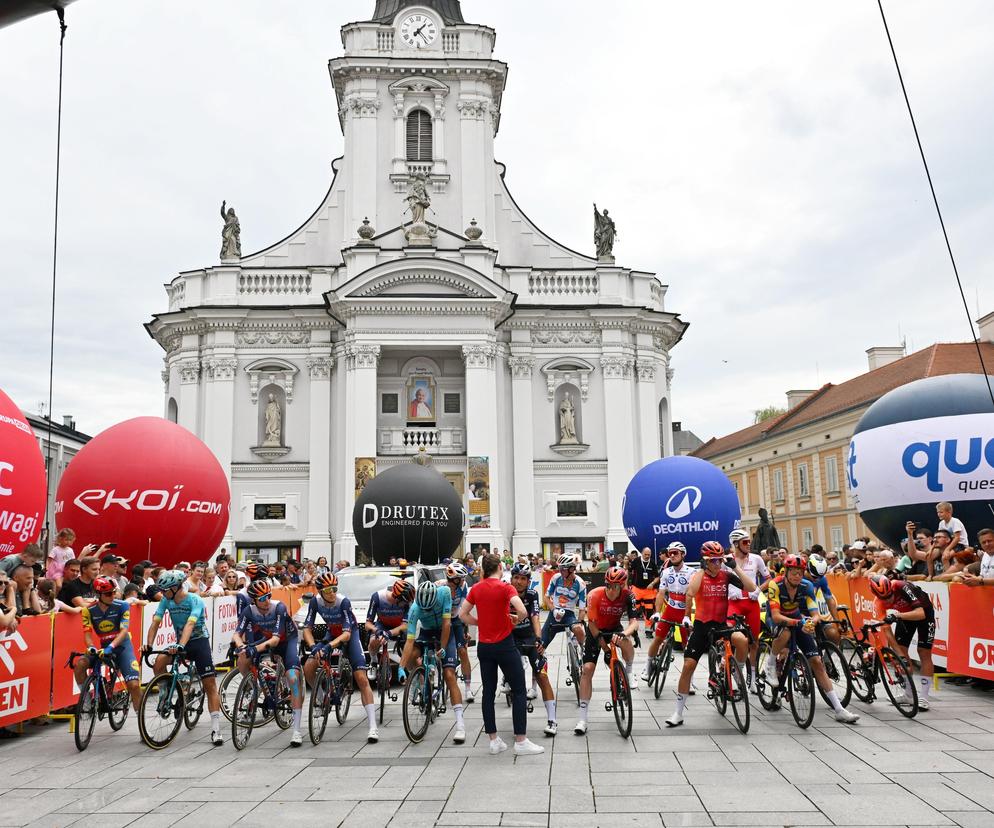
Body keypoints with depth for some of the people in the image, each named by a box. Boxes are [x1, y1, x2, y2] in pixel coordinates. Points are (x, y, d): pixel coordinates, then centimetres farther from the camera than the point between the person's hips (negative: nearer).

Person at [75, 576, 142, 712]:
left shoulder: (122, 606, -12)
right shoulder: (89, 610, -6)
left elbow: (124, 630, -19)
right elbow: (87, 633, -11)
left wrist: (111, 646, -35)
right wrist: (91, 648, -32)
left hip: (122, 646, -2)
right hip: (103, 648, 2)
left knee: (134, 685, -15)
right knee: (80, 664, -25)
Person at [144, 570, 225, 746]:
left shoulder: (195, 600, -22)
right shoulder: (166, 600, -7)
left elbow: (190, 624, -35)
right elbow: (155, 622, -12)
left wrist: (180, 646, -48)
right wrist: (148, 644, -26)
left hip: (199, 641, -4)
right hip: (180, 643, 5)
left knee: (210, 685, -9)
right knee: (159, 663, -24)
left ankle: (216, 729, -6)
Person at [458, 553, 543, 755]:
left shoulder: (476, 589, 3)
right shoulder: (505, 588, -12)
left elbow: (463, 614, 4)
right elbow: (522, 611, -24)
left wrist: (480, 623, 10)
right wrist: (517, 619, -4)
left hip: (484, 646, 5)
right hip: (504, 645, -5)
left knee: (488, 692, 11)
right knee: (519, 691, 3)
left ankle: (494, 741, 14)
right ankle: (521, 741, 3)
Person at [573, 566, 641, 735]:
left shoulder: (628, 596, -24)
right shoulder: (595, 595, -27)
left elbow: (634, 622, -30)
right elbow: (592, 624, -22)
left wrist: (623, 634, -51)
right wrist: (605, 649, -25)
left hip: (614, 629, 1)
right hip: (596, 631, 0)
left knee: (627, 643, -35)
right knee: (587, 669, -12)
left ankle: (628, 671, -1)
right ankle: (583, 718, -5)